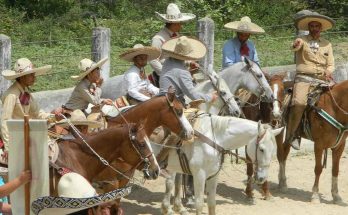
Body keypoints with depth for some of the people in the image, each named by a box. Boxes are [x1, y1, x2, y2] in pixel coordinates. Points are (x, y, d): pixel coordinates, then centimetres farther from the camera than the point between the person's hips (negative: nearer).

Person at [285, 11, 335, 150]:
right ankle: (291, 136, -19)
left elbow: (331, 65, 16)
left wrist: (329, 71, -8)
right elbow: (294, 47, -16)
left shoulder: (327, 45, 18)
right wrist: (296, 44, -41)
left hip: (321, 80, 4)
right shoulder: (303, 40, 7)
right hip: (303, 78, -4)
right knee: (299, 103, -27)